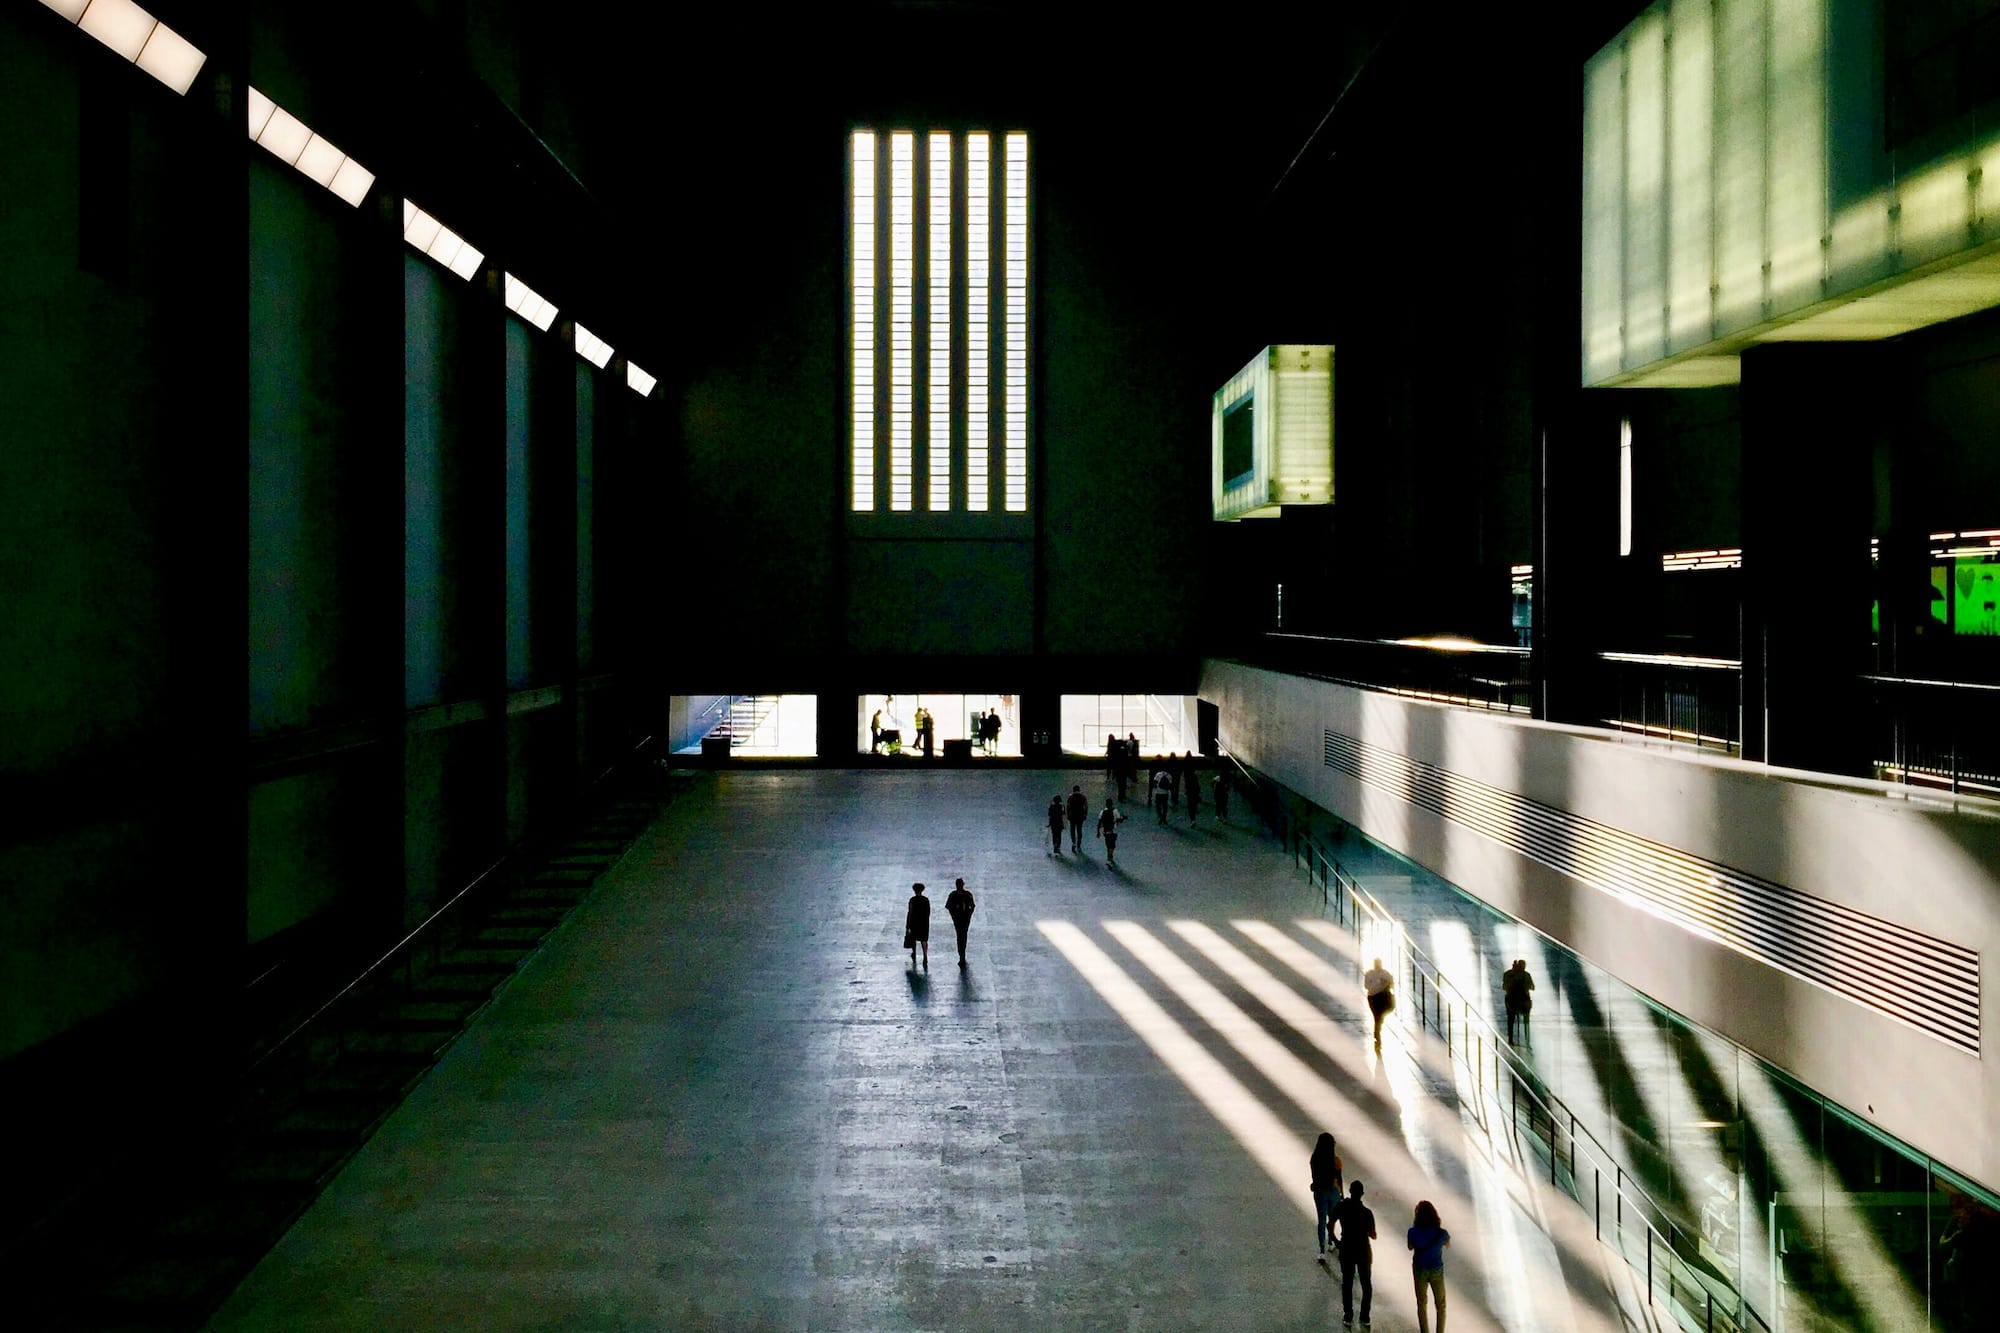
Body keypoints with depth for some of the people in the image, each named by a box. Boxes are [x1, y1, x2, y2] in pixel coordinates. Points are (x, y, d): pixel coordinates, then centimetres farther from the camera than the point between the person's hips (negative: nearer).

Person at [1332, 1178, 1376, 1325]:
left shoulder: (1341, 1207, -13)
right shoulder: (1367, 1212, -22)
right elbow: (1373, 1235, -14)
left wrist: (1335, 1241, 11)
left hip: (1346, 1250, 2)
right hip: (1363, 1251, -2)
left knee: (1347, 1283, 17)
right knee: (1366, 1284, 16)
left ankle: (1348, 1316, 22)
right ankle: (1365, 1316, 21)